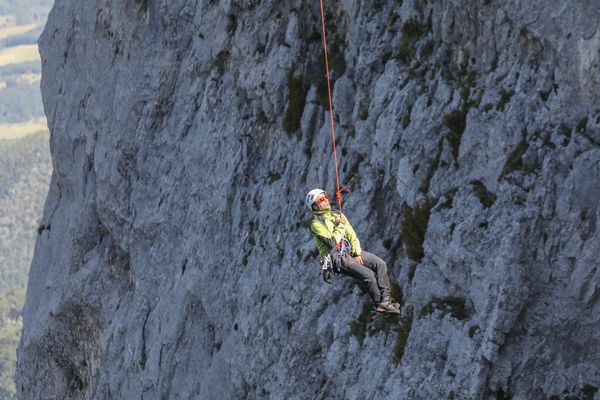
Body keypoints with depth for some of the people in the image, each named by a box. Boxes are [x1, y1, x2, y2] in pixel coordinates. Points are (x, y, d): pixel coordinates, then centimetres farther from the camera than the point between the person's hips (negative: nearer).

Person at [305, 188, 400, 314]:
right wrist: (341, 225, -11)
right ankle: (379, 303, -8)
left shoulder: (337, 215, 14)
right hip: (336, 257, -7)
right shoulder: (316, 224, -9)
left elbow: (351, 234, 12)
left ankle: (386, 298, -14)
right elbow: (332, 242, -20)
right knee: (368, 274, -23)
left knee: (380, 264, -12)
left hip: (350, 251, 7)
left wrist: (357, 253, -1)